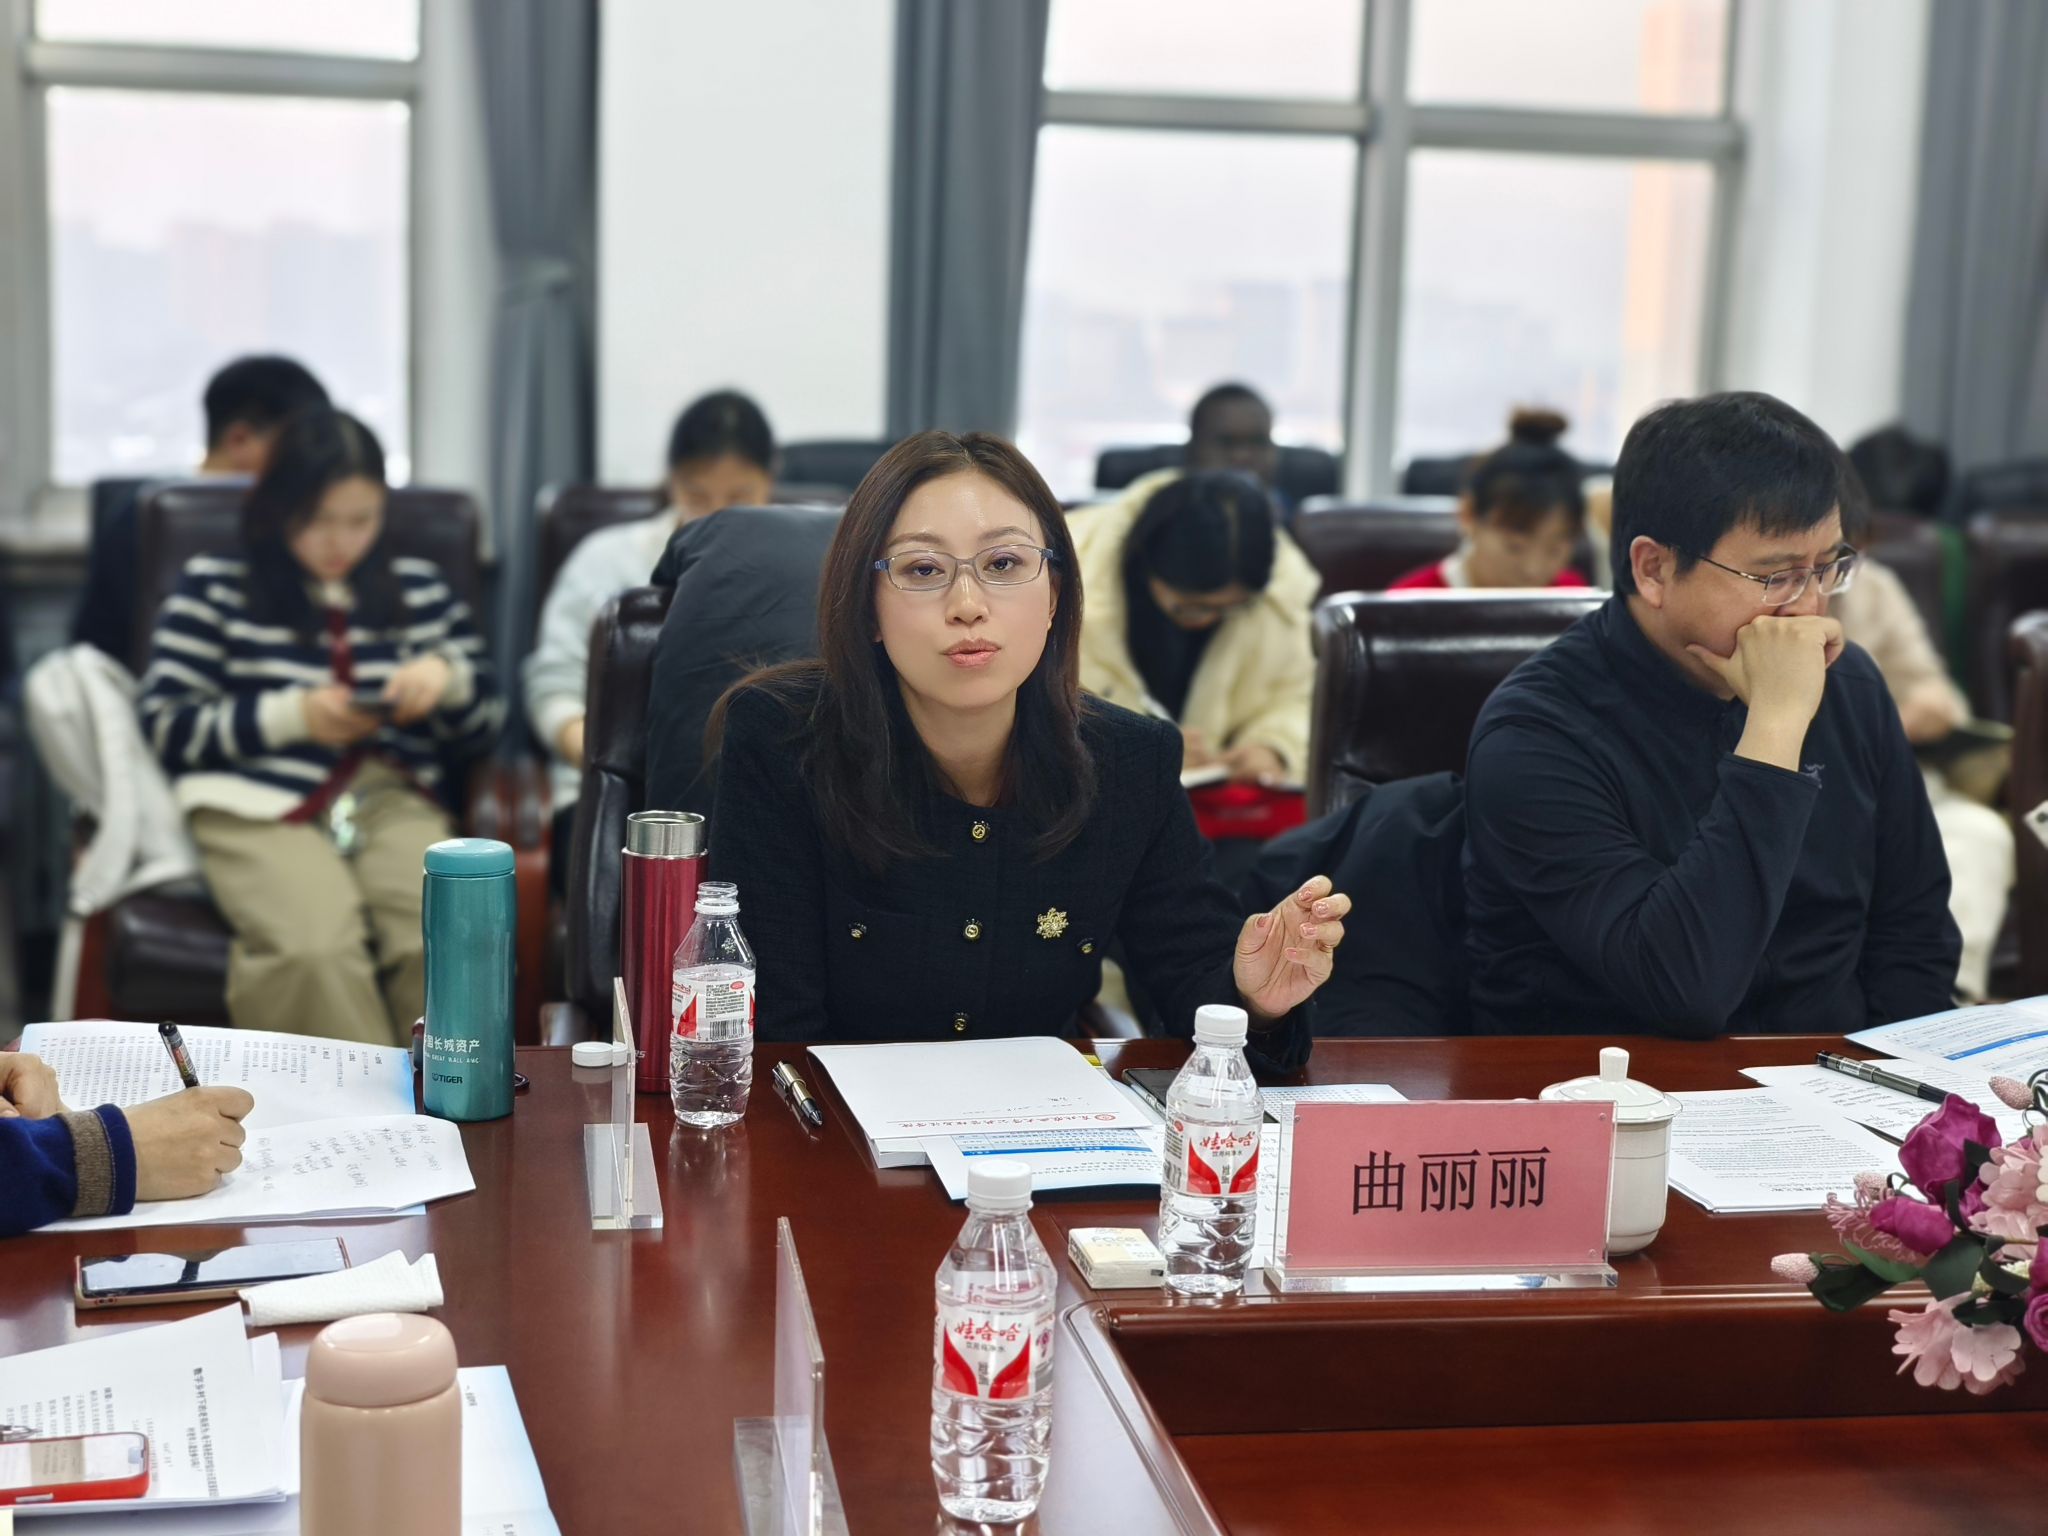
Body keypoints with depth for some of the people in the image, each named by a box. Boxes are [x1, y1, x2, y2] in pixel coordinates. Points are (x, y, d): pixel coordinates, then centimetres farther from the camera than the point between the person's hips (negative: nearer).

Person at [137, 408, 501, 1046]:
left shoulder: (420, 590, 21)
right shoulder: (213, 587, 13)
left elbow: (480, 728, 22)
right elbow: (165, 725, 5)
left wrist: (449, 676, -1)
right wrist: (294, 716, -7)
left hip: (392, 799, 2)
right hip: (259, 804, -2)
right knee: (317, 949, -35)